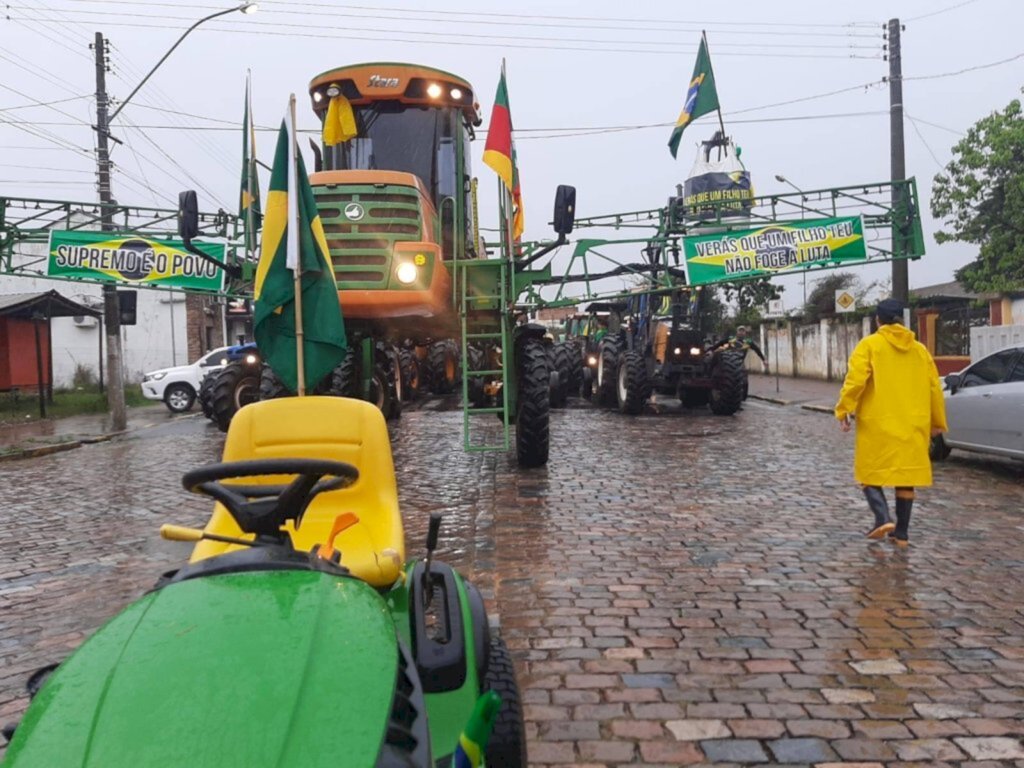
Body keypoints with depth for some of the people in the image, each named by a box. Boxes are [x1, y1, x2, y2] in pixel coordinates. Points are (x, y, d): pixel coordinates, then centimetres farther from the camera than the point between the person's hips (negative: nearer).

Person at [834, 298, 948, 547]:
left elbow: (855, 379, -15)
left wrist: (843, 410, -9)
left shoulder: (869, 345, -3)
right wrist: (937, 421, 20)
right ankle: (902, 533, 12)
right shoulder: (919, 349, 10)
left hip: (877, 424, -4)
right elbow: (934, 388, 12)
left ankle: (883, 518, -11)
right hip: (912, 425, 4)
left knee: (870, 472, 8)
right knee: (906, 476, 10)